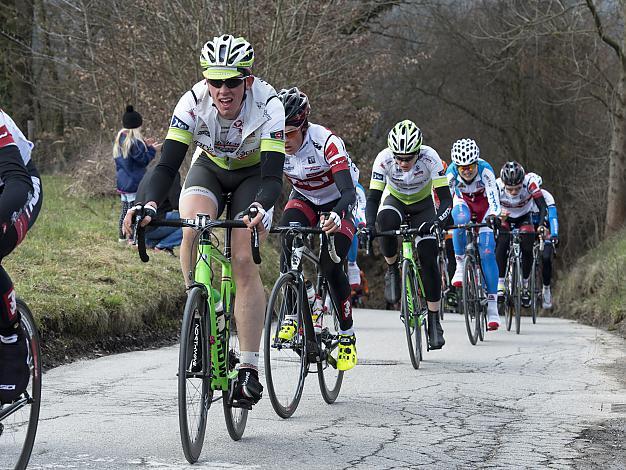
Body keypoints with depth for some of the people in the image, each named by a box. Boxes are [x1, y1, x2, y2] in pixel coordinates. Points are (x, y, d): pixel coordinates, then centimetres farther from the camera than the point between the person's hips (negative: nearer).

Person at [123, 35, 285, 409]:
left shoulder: (268, 106, -33)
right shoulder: (193, 103, -29)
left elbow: (274, 176, -38)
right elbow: (167, 165, -31)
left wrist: (259, 208, -59)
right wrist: (149, 205, -49)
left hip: (254, 176, -2)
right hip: (210, 169, 2)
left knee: (244, 262, -17)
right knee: (194, 227, -30)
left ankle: (249, 370, -14)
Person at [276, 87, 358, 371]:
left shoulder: (326, 142, -34)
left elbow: (349, 192, -42)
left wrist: (336, 216, -63)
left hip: (339, 203, -3)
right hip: (304, 200, 3)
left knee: (330, 265, -19)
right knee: (288, 232, -30)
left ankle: (347, 336, 2)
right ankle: (292, 314, -20)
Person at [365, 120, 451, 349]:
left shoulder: (430, 158, -32)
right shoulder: (384, 159, -30)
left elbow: (445, 198, -33)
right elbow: (373, 197, -29)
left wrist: (438, 221, -52)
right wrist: (369, 224, -47)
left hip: (423, 204, 0)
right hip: (395, 201, 0)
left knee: (428, 258, -16)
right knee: (386, 220, -37)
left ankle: (434, 320, -4)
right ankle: (392, 270, -12)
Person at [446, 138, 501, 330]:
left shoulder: (485, 170, -32)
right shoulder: (451, 172, -27)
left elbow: (493, 196, -41)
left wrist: (493, 214, -59)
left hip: (483, 203, -1)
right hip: (463, 201, 1)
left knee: (487, 253, -14)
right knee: (461, 220, -39)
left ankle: (492, 306, -12)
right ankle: (460, 265, -21)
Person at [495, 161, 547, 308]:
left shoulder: (530, 182, -35)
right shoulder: (496, 186, -35)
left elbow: (542, 206, -37)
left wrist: (541, 225, -52)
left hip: (524, 218, 1)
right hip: (504, 219, -1)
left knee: (527, 250, -15)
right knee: (501, 246, -26)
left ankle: (525, 287, 4)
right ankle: (500, 286, -22)